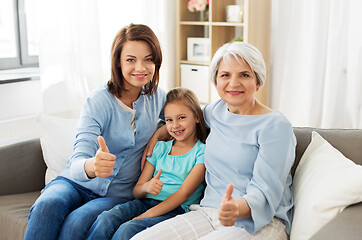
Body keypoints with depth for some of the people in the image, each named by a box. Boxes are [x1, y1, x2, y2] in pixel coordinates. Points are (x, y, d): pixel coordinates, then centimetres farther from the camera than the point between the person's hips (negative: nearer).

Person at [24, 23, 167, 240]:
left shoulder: (157, 96, 1)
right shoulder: (99, 101, -12)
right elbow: (78, 160, -22)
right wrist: (92, 166, -47)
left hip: (118, 194, 1)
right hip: (76, 182, -1)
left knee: (77, 222, -31)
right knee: (48, 205, -34)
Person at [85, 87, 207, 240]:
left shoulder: (201, 152, 3)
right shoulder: (160, 148, 19)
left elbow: (184, 193, -8)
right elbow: (136, 191, 15)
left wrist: (146, 215, -17)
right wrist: (147, 187, -11)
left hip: (176, 210, -4)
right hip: (145, 202, 5)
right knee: (106, 219, -27)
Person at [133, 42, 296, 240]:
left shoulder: (275, 125, -8)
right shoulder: (217, 110, 11)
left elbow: (265, 191, -15)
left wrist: (237, 208, -35)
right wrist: (162, 130, 20)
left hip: (261, 222, -5)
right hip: (208, 213, 6)